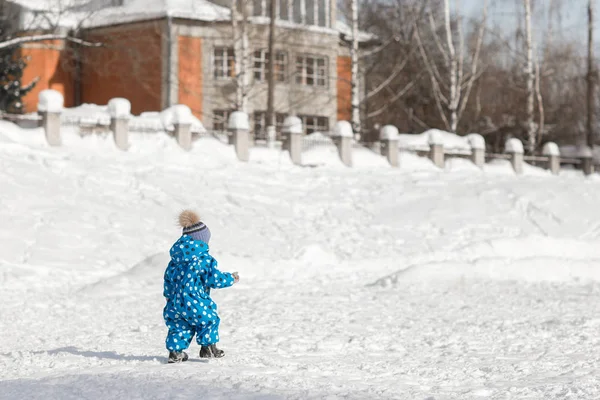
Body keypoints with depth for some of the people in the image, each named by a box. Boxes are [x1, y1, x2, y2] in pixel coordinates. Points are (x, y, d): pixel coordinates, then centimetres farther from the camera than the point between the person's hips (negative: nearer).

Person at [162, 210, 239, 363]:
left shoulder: (175, 259, 11)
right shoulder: (205, 259, -10)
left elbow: (168, 279, 17)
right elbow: (214, 279, -11)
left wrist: (169, 297, 30)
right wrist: (230, 279, 5)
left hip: (175, 303, 6)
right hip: (193, 302, -6)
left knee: (179, 326, 20)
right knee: (209, 319, 17)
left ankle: (175, 350, 12)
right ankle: (208, 346, 19)